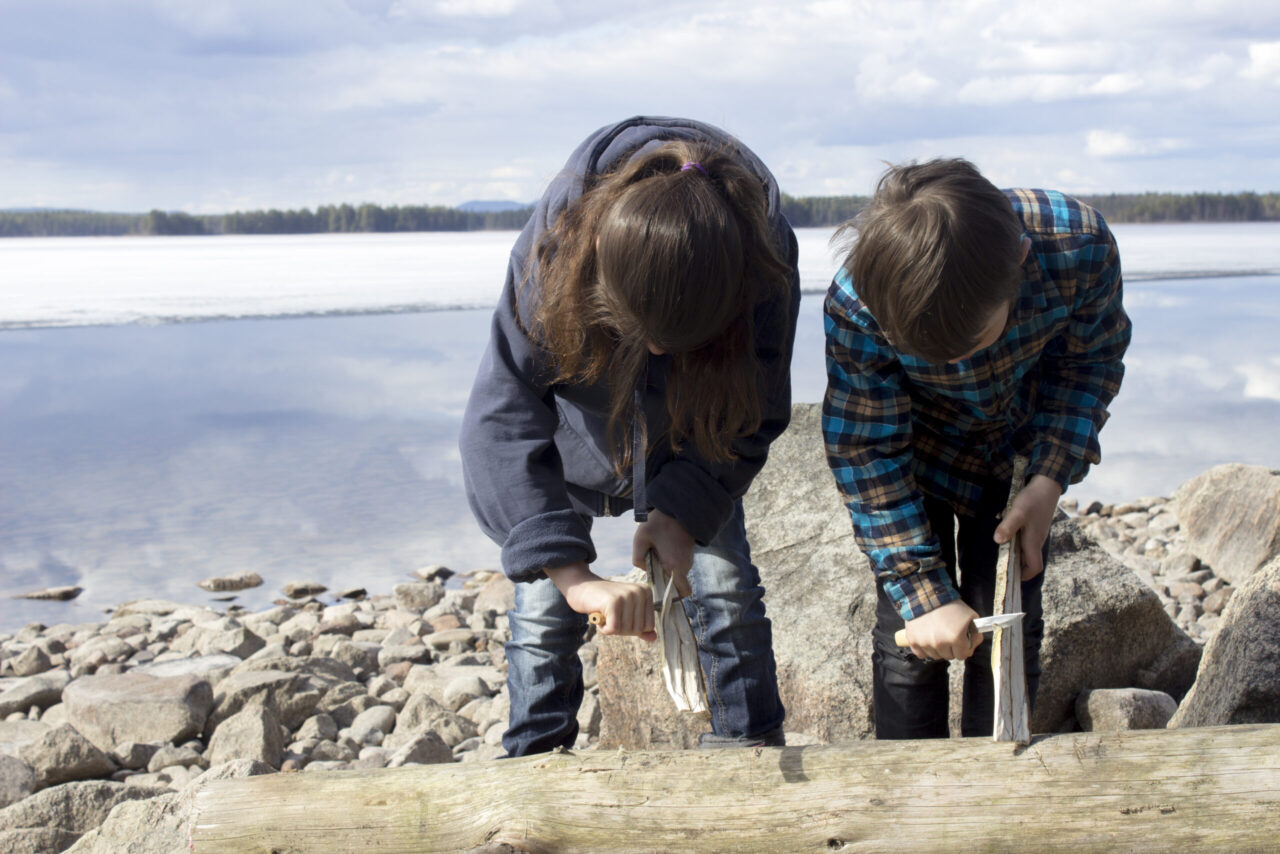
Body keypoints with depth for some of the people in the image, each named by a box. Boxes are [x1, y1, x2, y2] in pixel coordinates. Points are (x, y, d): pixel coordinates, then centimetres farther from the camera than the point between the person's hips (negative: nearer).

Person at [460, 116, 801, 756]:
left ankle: (750, 747, 17)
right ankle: (535, 757, 12)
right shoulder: (555, 247, -40)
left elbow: (753, 410, -21)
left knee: (724, 580, -1)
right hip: (579, 417, -1)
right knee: (544, 596, -5)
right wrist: (573, 575, -48)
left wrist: (680, 513, -33)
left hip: (694, 430, 1)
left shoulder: (764, 255, -36)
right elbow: (502, 421, -41)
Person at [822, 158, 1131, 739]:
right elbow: (866, 453, -24)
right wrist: (924, 594, -26)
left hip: (1019, 448, 2)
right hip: (917, 450, -1)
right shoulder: (855, 307, -37)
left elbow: (1092, 358, -12)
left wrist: (1049, 481, -20)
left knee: (1010, 625, 2)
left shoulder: (1079, 247, -35)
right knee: (910, 636, -4)